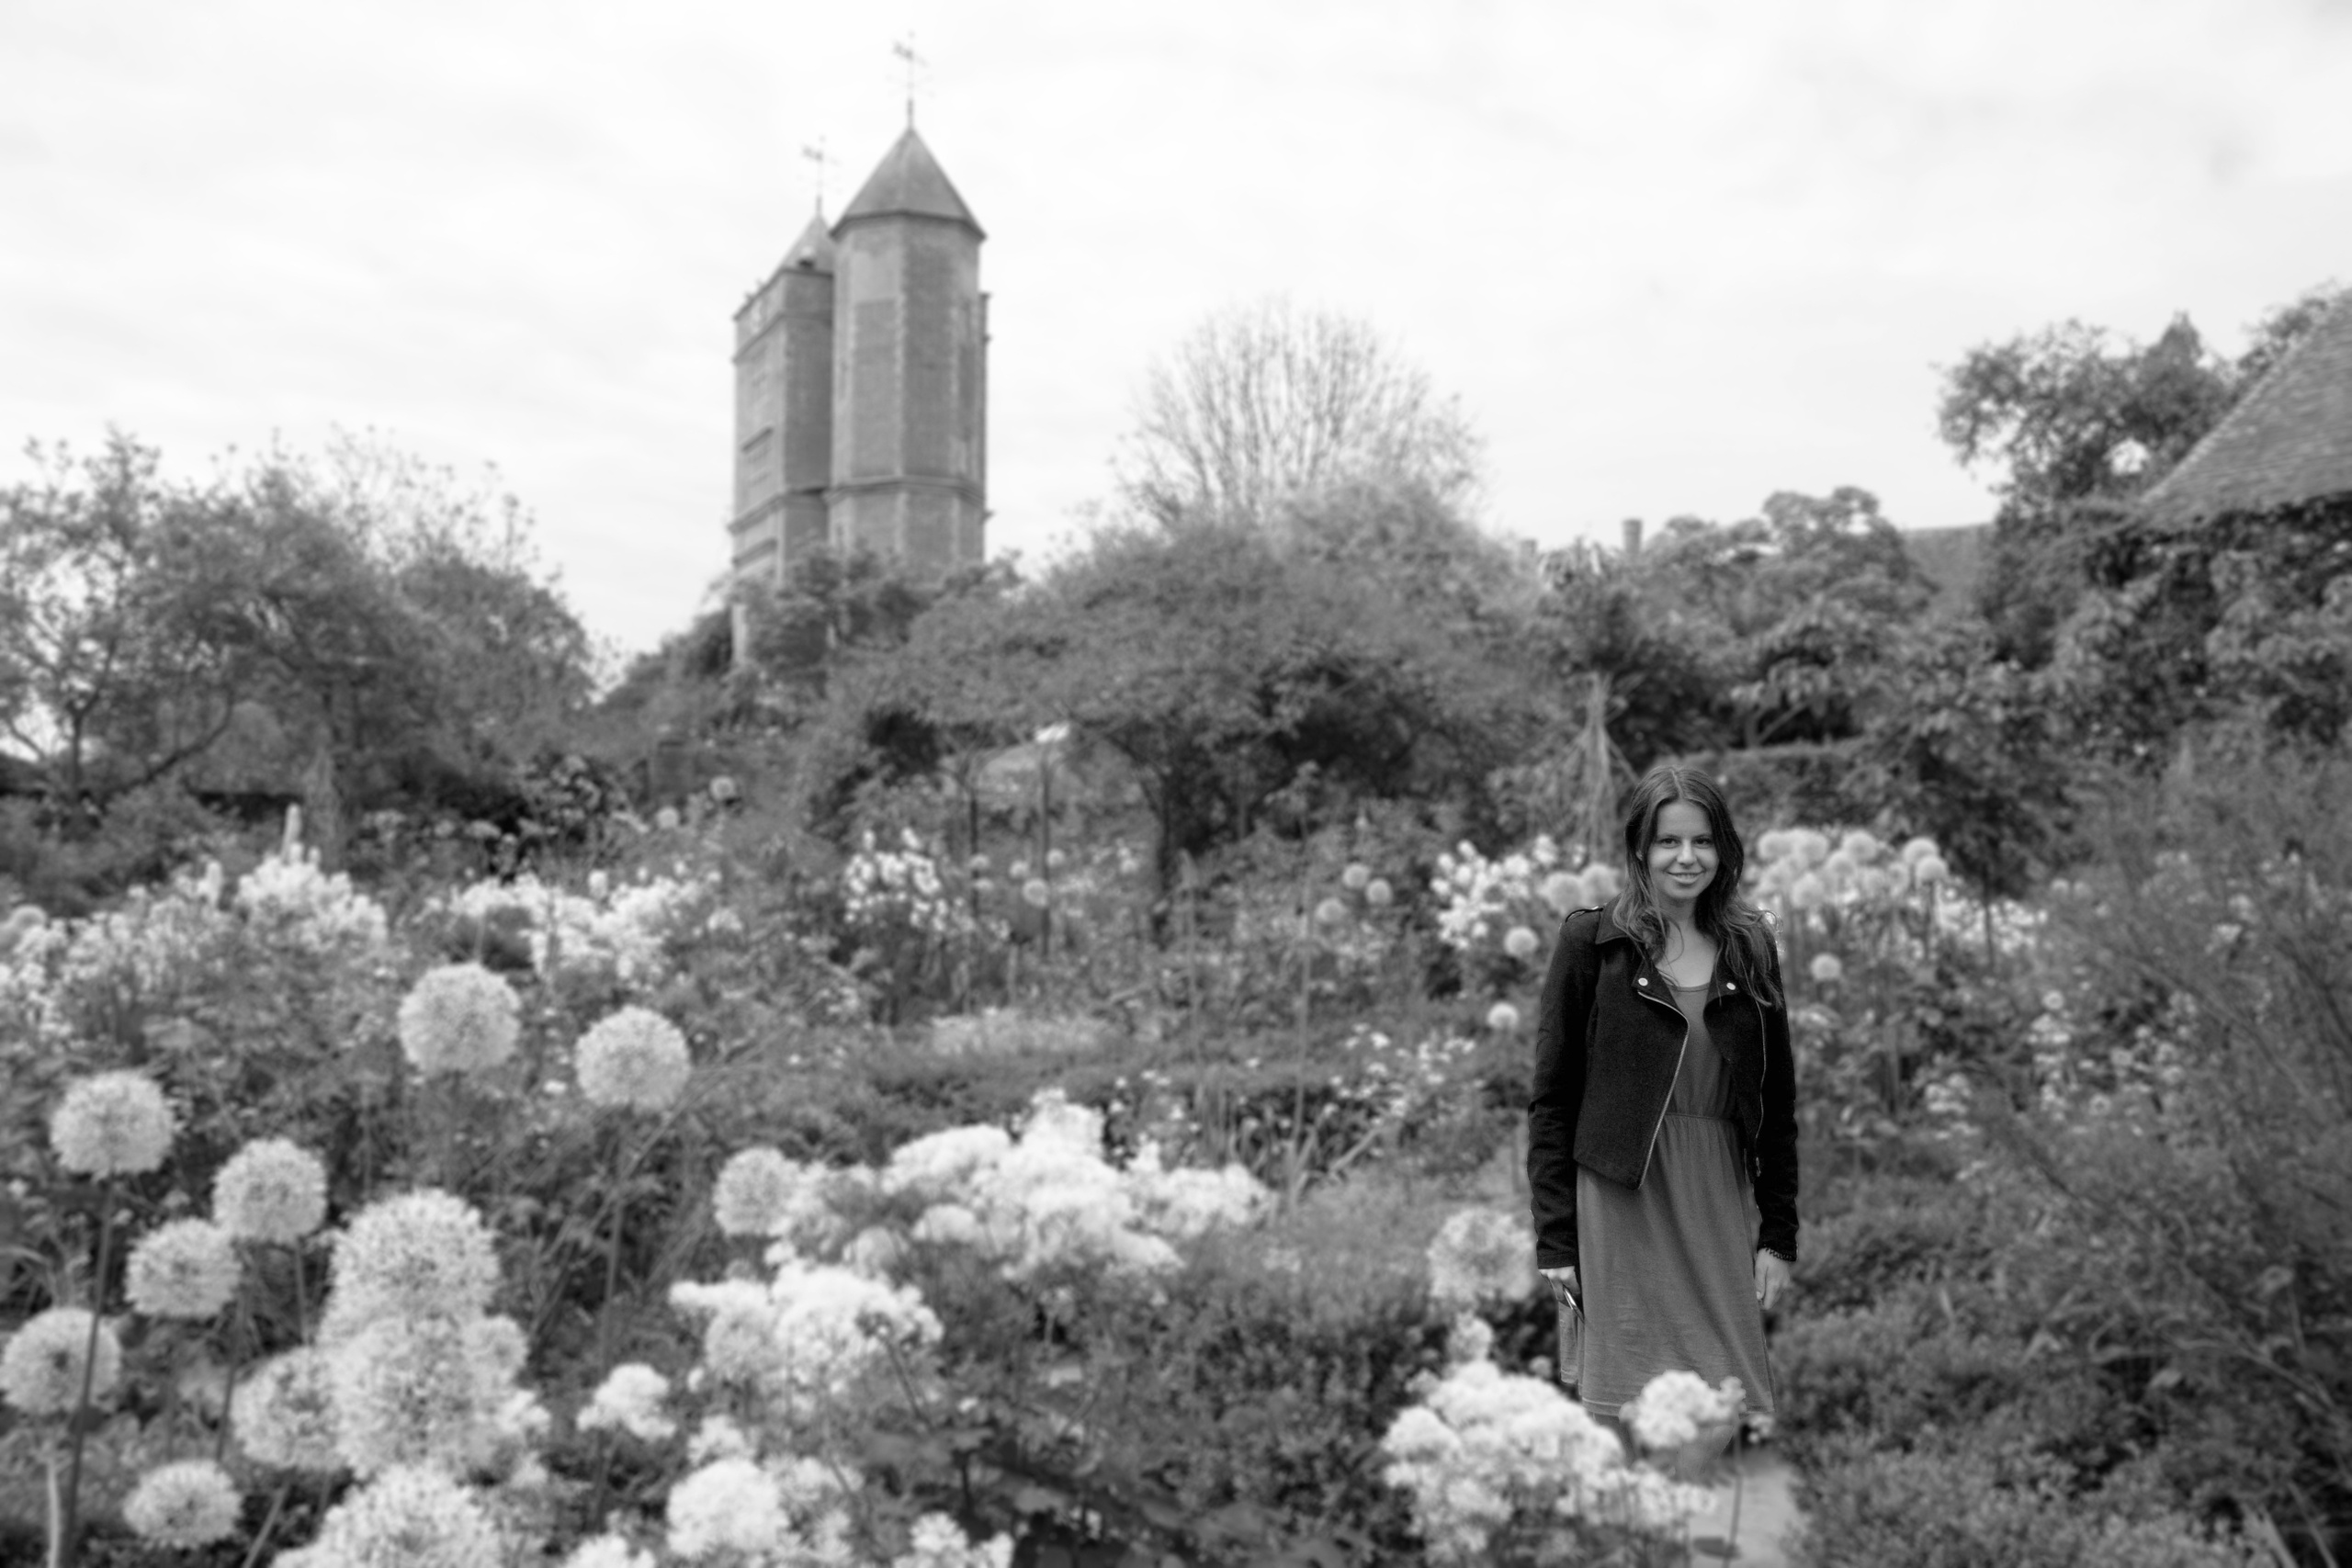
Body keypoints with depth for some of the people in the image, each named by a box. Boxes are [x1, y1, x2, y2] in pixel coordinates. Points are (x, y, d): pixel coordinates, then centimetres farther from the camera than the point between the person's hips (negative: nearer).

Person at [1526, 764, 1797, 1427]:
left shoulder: (1751, 947, 9)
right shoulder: (1591, 941, -1)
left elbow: (1777, 1102, 11)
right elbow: (1550, 1097, -2)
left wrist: (1778, 1236, 6)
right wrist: (1554, 1239, -6)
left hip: (1724, 1202, 3)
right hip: (1620, 1204, -3)